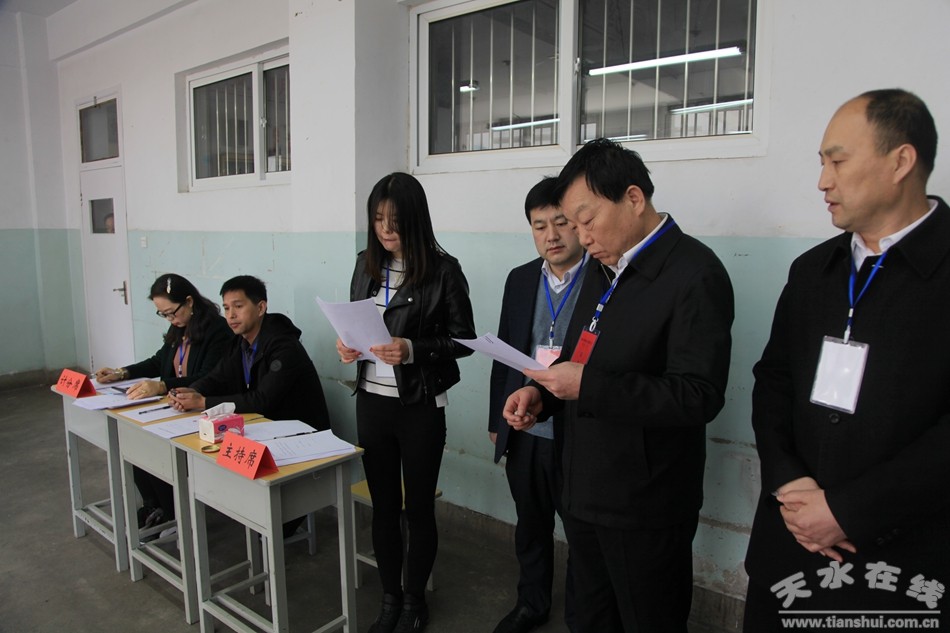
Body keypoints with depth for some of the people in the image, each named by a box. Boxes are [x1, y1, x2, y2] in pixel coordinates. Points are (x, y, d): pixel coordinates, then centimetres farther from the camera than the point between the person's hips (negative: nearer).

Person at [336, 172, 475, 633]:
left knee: (418, 507, 11)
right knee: (382, 504, 16)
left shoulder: (442, 269, -11)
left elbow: (463, 339, -9)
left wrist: (412, 350, -23)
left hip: (420, 406, -4)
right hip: (372, 402, 5)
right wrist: (348, 345, -7)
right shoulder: (367, 264, 4)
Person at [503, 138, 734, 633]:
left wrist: (588, 386, -27)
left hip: (644, 508, -7)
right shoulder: (602, 270, 8)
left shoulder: (694, 274, -18)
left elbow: (699, 398, -24)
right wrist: (542, 394, -2)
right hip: (584, 493, 8)